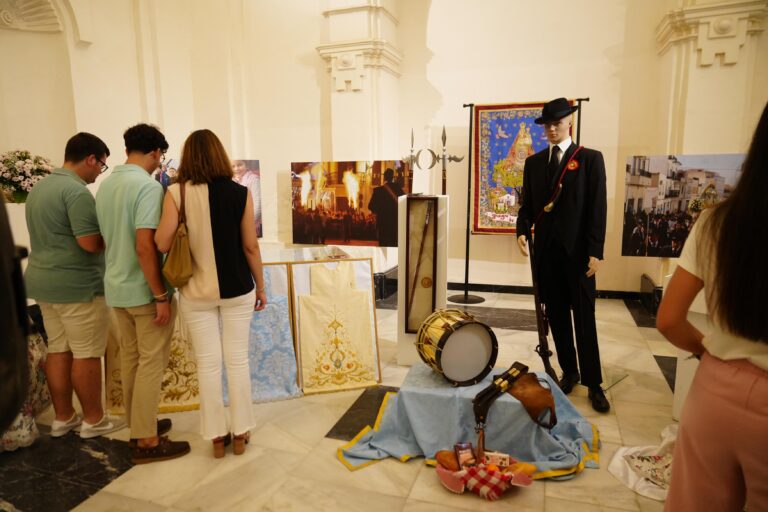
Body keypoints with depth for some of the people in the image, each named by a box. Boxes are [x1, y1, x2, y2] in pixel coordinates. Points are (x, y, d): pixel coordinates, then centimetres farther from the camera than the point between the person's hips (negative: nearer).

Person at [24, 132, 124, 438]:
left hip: (42, 281, 9)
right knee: (86, 354, 1)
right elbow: (91, 243, -24)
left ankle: (62, 418, 24)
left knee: (58, 349, 14)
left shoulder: (39, 187, 14)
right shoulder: (77, 191, -18)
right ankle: (93, 420, 13)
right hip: (76, 285, -9)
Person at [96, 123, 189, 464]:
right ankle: (146, 441, 12)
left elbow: (108, 238, 16)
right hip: (145, 291, -8)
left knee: (130, 359, 17)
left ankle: (139, 426, 30)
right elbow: (145, 246, -25)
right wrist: (161, 296, -21)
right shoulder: (148, 186, -19)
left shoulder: (105, 185, 7)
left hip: (116, 287, 8)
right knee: (151, 363, 2)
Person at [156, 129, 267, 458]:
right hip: (236, 290, 0)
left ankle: (216, 435, 24)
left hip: (196, 292, 0)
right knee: (237, 360, 12)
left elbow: (162, 244, -12)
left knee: (207, 363, 12)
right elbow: (250, 246, -6)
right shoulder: (240, 193, -8)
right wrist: (260, 286, 6)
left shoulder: (176, 193, -9)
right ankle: (240, 433, 24)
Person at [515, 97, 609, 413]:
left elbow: (597, 207, -5)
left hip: (578, 251, -3)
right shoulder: (533, 162, 11)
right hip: (546, 250, 4)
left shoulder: (590, 159, 0)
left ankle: (593, 383, 13)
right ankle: (569, 372, 25)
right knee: (557, 316, 11)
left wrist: (595, 252, -11)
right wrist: (522, 231, -8)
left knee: (585, 319, 2)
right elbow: (527, 204, 12)